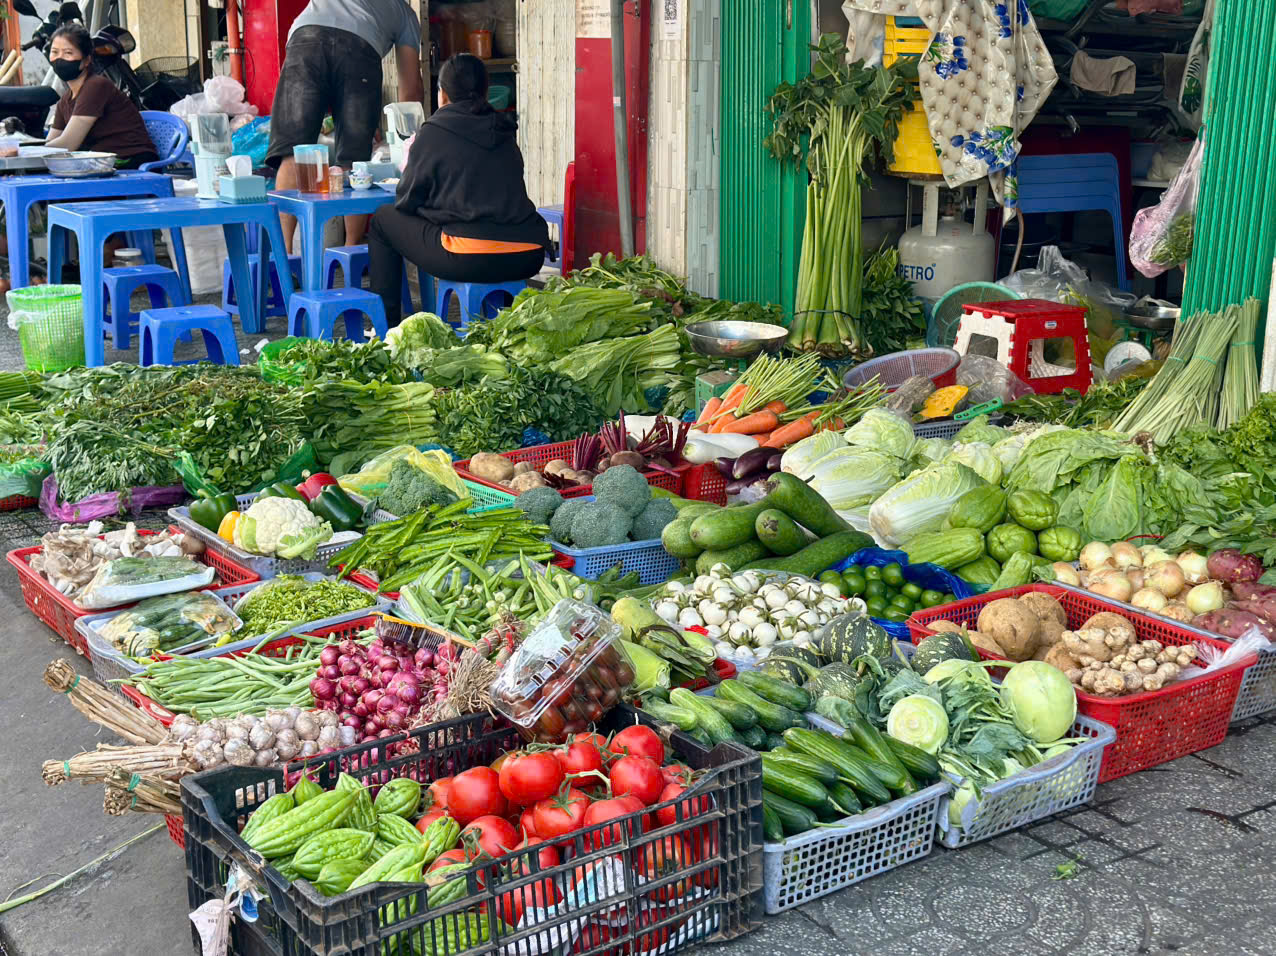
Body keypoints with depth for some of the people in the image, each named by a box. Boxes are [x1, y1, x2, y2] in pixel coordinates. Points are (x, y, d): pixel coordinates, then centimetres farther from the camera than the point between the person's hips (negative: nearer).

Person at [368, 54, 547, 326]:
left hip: (469, 261, -6)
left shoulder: (433, 132, 0)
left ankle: (386, 324, 17)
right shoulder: (504, 131, 16)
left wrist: (408, 166, 27)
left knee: (382, 220, 16)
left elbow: (406, 202, 5)